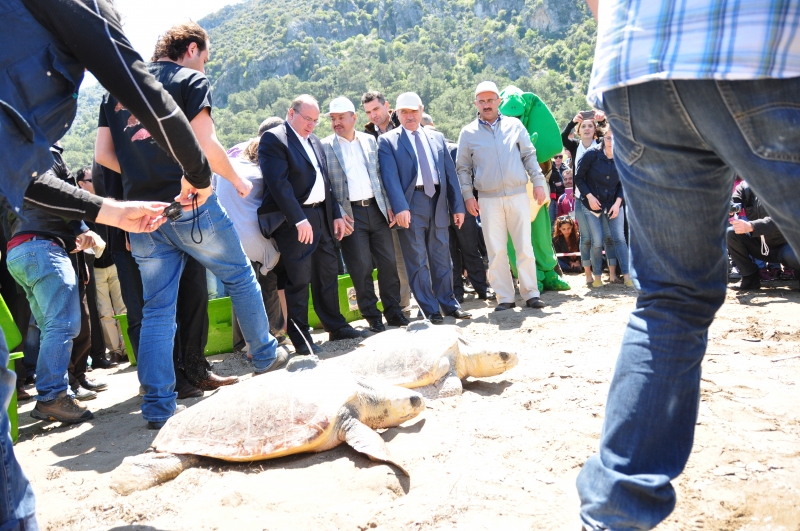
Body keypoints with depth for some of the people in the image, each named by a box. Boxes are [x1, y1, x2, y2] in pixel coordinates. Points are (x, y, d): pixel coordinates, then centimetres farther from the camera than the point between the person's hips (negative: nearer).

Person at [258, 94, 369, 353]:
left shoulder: (314, 140, 17)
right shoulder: (273, 139, -8)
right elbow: (279, 183, -18)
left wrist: (336, 214, 13)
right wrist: (299, 220, -23)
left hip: (321, 215, 8)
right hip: (294, 221, -8)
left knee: (328, 273, 14)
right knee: (299, 279, -2)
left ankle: (336, 326, 27)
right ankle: (300, 338, 11)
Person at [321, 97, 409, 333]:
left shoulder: (370, 141, 11)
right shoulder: (325, 146, 0)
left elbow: (381, 175, 14)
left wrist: (388, 205, 5)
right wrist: (338, 214, -11)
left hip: (376, 208, 3)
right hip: (350, 213, -3)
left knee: (389, 261, 5)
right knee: (361, 267, 0)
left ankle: (393, 310, 19)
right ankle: (372, 315, 13)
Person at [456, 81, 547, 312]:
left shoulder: (515, 125, 7)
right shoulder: (468, 133, 5)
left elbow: (529, 155, 10)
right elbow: (463, 168, 8)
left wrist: (538, 182, 2)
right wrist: (468, 195, 0)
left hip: (518, 195, 0)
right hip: (488, 199, 0)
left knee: (524, 247, 0)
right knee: (496, 250, 2)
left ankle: (531, 293, 9)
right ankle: (505, 297, 9)